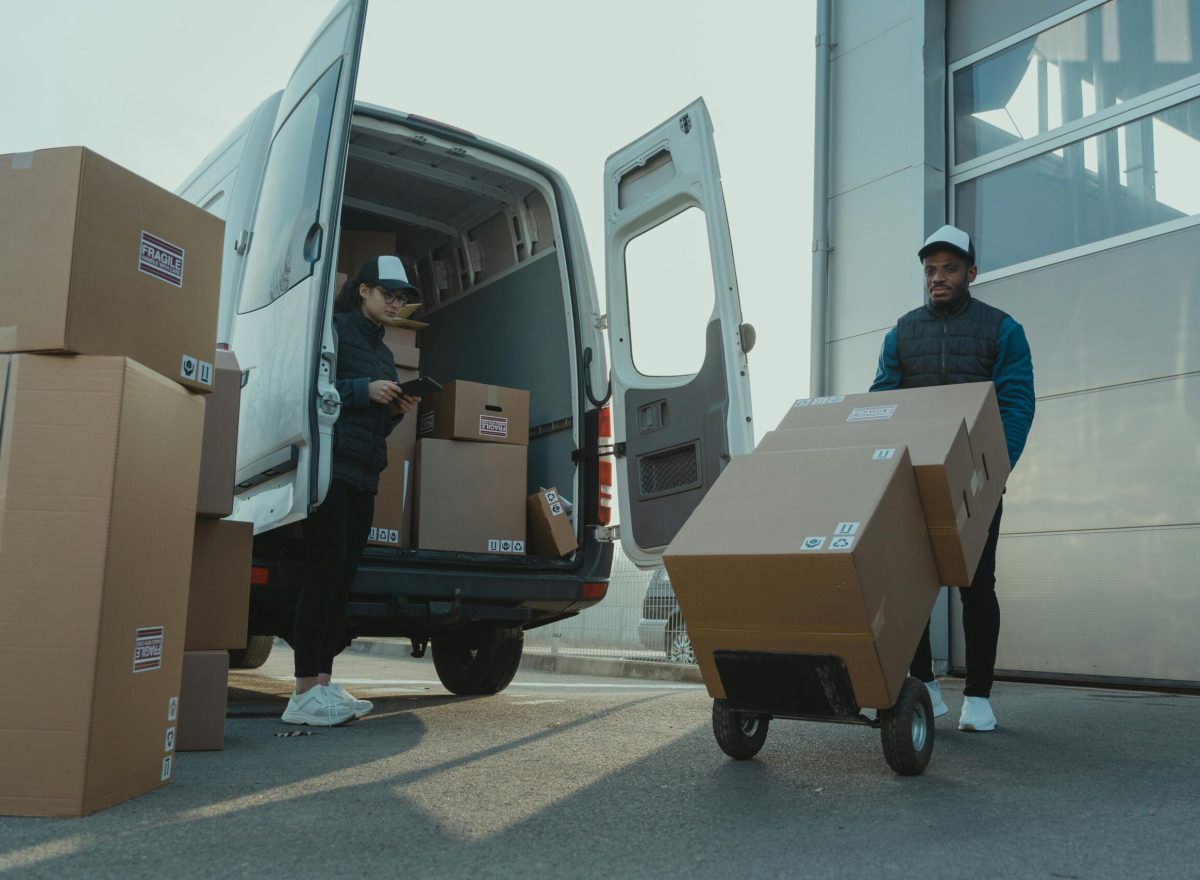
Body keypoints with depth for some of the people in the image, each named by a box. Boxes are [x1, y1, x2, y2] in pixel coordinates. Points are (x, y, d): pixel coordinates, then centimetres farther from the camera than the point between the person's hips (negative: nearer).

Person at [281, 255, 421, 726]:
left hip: (363, 475, 8)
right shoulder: (334, 329, -1)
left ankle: (324, 683, 8)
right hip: (330, 464, -8)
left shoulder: (382, 351, 23)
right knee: (327, 569, -12)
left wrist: (396, 411, 6)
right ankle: (304, 693, -9)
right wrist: (364, 389, -15)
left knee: (344, 575, 4)